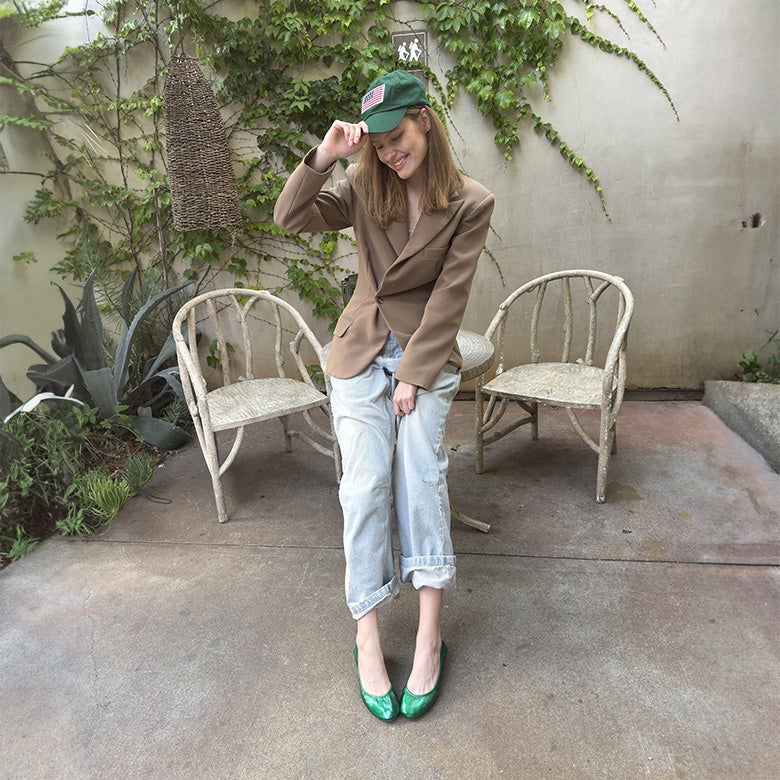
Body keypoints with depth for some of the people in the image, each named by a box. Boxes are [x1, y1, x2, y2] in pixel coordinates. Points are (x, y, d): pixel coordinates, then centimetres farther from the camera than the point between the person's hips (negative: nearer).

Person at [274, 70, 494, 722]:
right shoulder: (364, 187, 3)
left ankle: (430, 634, -8)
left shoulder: (470, 203, -4)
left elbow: (448, 296, -8)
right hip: (362, 351, 2)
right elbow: (290, 219, -7)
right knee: (367, 480, -11)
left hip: (428, 355, -1)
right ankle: (368, 640, -3)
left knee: (420, 468, -19)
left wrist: (414, 375, -11)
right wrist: (322, 158, -21)